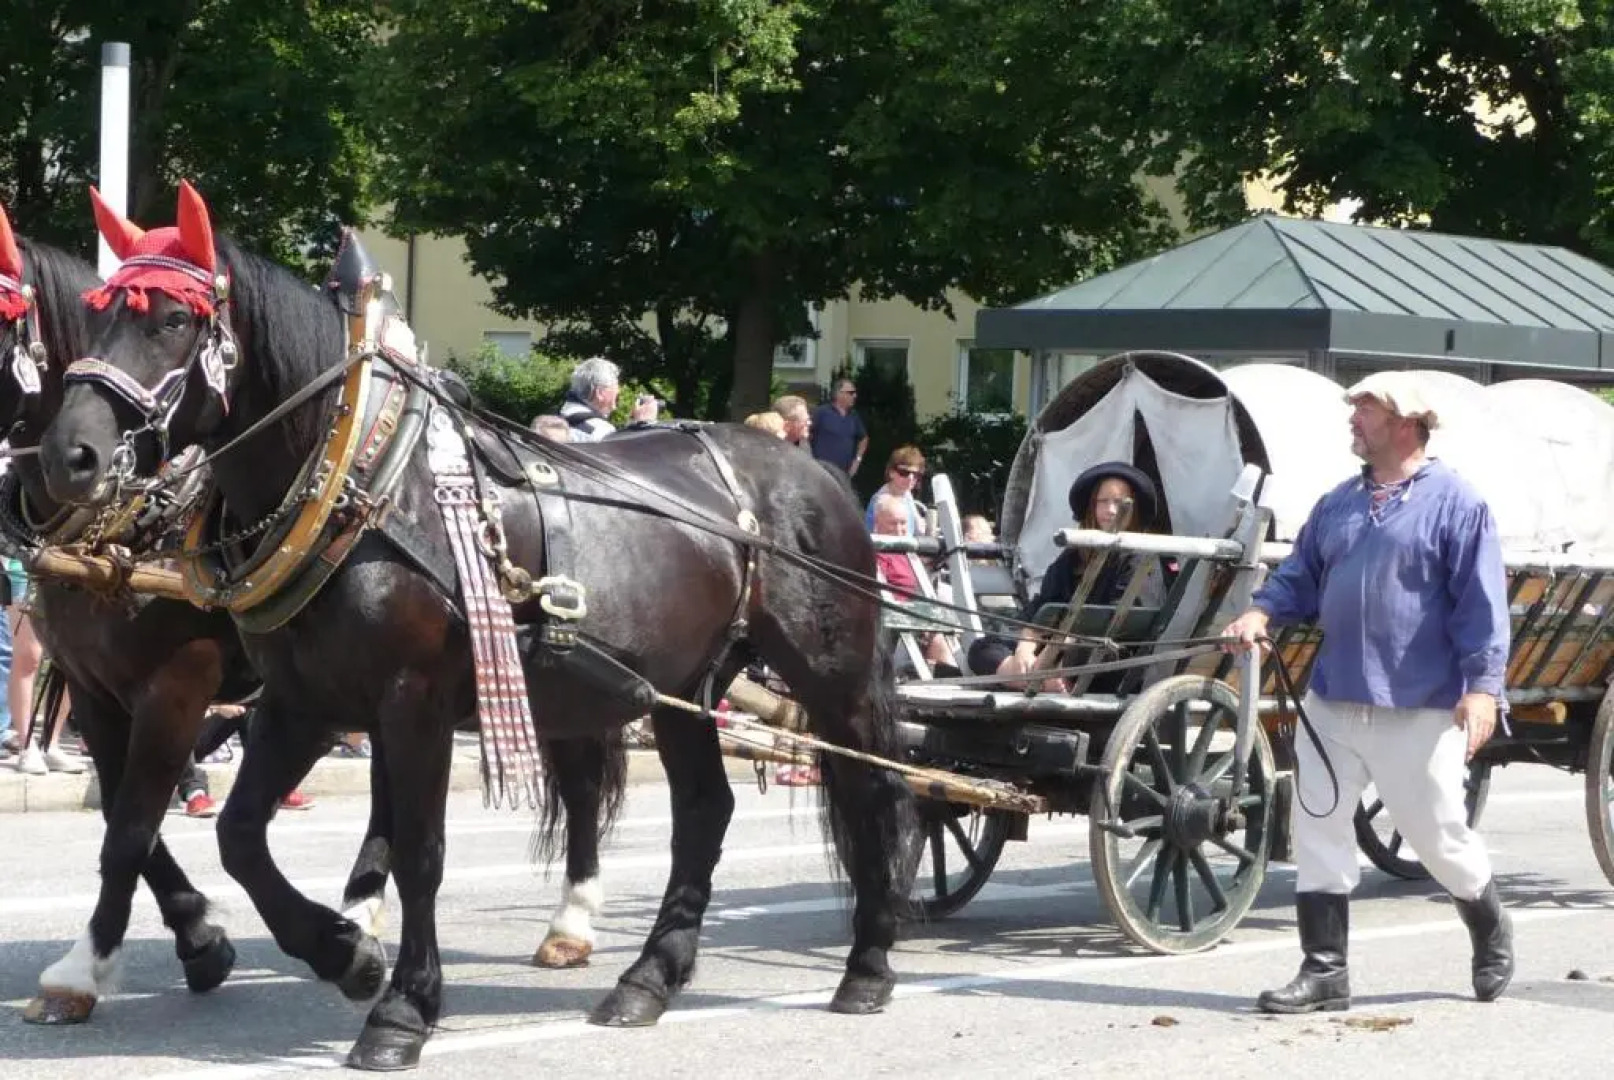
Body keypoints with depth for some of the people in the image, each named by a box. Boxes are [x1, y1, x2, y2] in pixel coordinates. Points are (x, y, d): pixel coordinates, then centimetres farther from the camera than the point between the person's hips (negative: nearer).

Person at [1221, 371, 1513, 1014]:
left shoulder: (1455, 504, -5)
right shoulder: (1339, 504, 14)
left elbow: (1482, 602, -9)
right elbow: (1300, 578, 17)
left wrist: (1482, 686, -17)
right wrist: (1260, 613, -4)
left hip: (1419, 711, -6)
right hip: (1333, 702, 6)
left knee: (1438, 834, 5)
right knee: (1319, 833, 1)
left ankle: (1492, 939, 31)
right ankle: (1324, 971, 8)